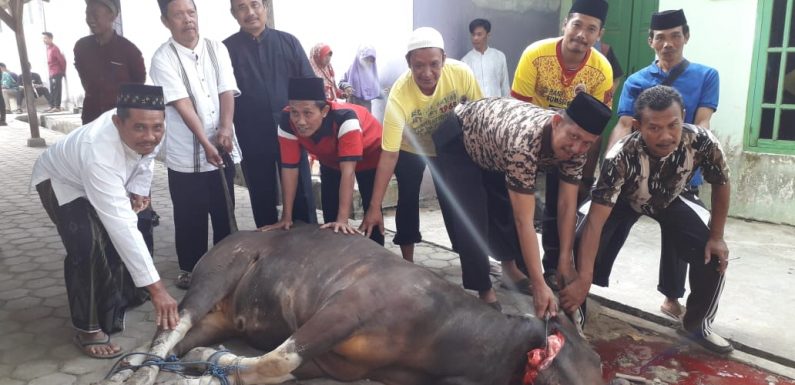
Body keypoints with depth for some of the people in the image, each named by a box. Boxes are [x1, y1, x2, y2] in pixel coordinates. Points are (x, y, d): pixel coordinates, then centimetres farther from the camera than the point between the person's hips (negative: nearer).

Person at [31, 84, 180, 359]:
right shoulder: (99, 152, -48)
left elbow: (145, 156, 0)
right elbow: (121, 225, -51)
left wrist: (139, 190, -16)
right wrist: (156, 287, -52)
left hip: (106, 180, 7)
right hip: (63, 181, -7)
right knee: (89, 245, -25)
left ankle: (123, 295, 34)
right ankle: (87, 329, -9)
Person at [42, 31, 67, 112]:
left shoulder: (54, 48, -14)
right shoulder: (49, 48, 15)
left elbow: (62, 60, -19)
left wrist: (63, 71, -10)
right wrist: (54, 72, 17)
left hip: (57, 73, -10)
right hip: (52, 73, 10)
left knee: (56, 90, -9)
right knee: (52, 91, 11)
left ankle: (57, 107, -8)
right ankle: (52, 106, 14)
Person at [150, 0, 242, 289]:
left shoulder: (216, 49, 4)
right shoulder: (163, 59, -8)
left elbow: (227, 92, -3)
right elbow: (182, 104, -16)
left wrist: (226, 127, -19)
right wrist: (205, 142, -24)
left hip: (222, 150, 3)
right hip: (185, 156, -3)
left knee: (225, 212, 12)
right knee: (190, 218, 7)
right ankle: (190, 268, 25)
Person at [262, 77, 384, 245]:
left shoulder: (344, 118, -43)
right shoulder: (287, 122, -31)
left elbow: (348, 170, -43)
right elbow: (289, 169, -25)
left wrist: (343, 219, -46)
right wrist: (287, 217, -22)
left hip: (369, 155, -3)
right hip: (331, 161, 4)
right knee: (330, 213, 1)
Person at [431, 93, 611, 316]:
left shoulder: (576, 146, -23)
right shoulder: (523, 142, -44)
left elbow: (568, 204, -14)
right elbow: (524, 222, -42)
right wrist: (539, 285, -40)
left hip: (492, 150, 7)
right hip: (458, 138, -6)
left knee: (508, 211, 8)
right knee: (471, 220, -13)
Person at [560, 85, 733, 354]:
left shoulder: (702, 142, -35)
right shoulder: (621, 157, -42)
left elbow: (721, 184, -12)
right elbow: (595, 220, -44)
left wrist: (716, 237, -11)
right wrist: (583, 280, -49)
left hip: (670, 200, 3)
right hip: (623, 200, -3)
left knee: (714, 256, -10)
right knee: (581, 246, -24)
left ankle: (697, 324, 17)